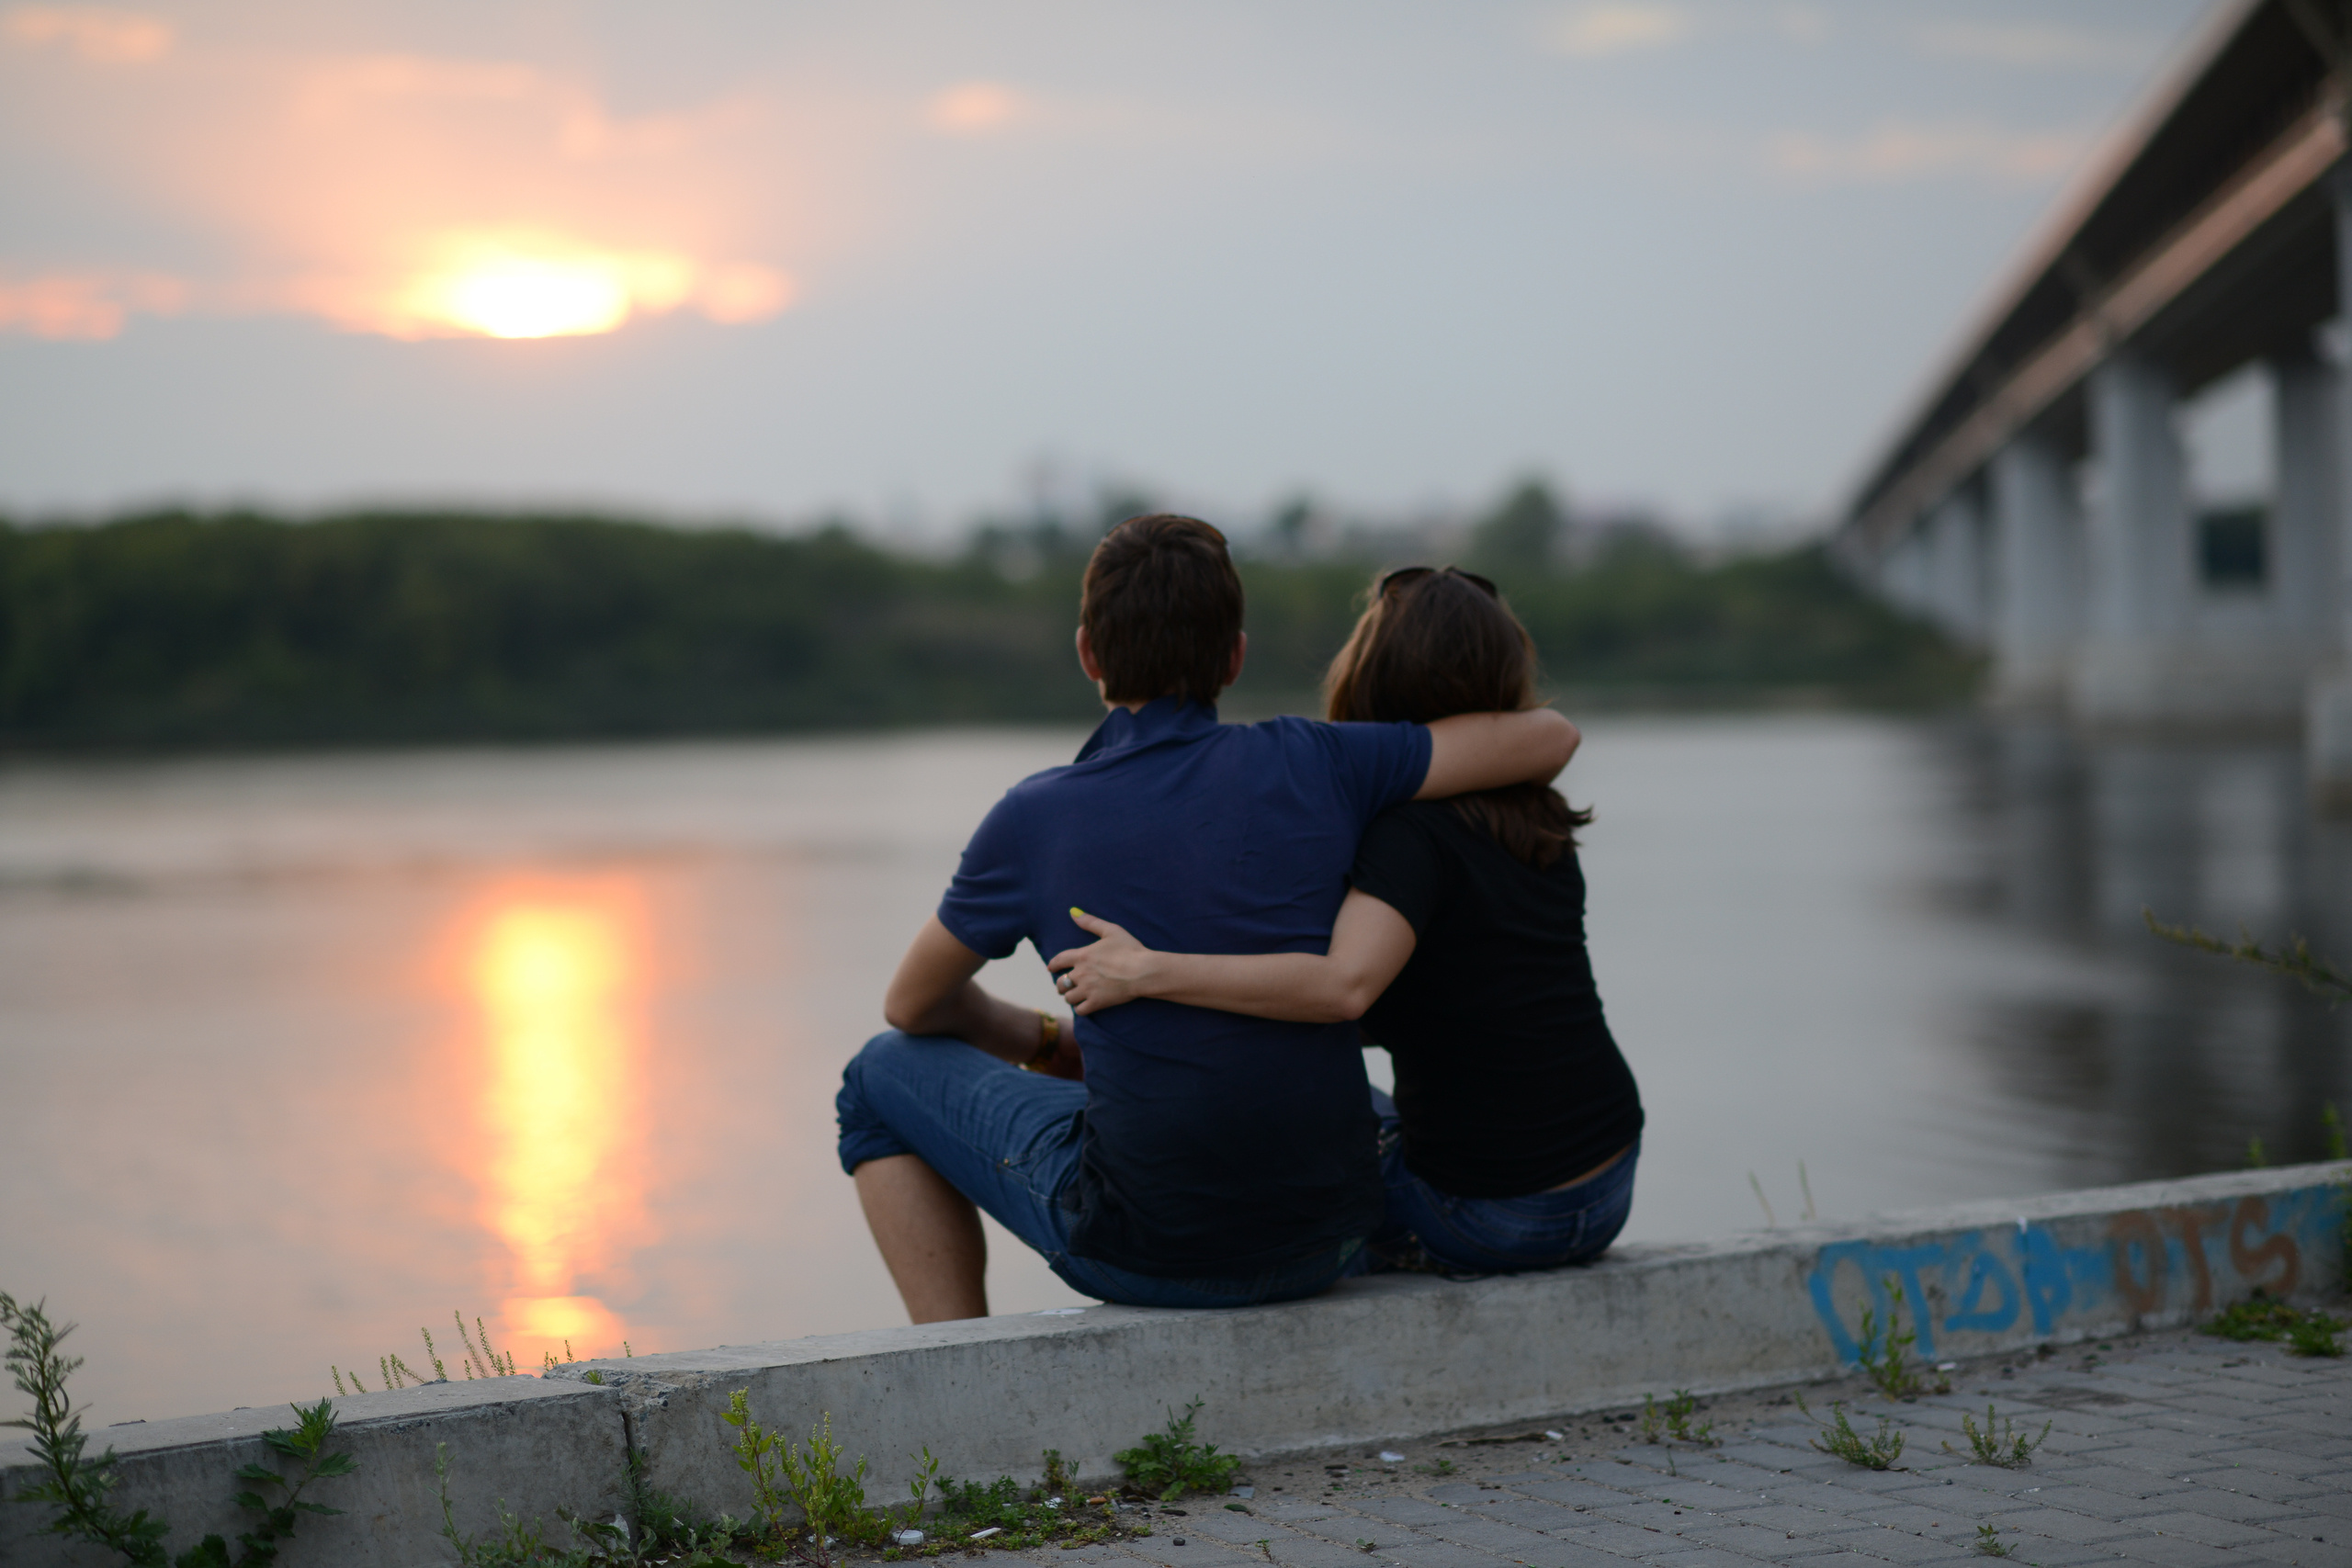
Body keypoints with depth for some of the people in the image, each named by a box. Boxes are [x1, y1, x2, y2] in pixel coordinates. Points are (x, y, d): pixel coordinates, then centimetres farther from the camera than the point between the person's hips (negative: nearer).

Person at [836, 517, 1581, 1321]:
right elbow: (1547, 738, 3)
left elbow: (913, 1005, 11)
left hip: (1144, 1249, -3)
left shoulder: (1033, 819, -5)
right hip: (1325, 1245, 3)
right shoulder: (1308, 766, -4)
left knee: (885, 1077, 20)